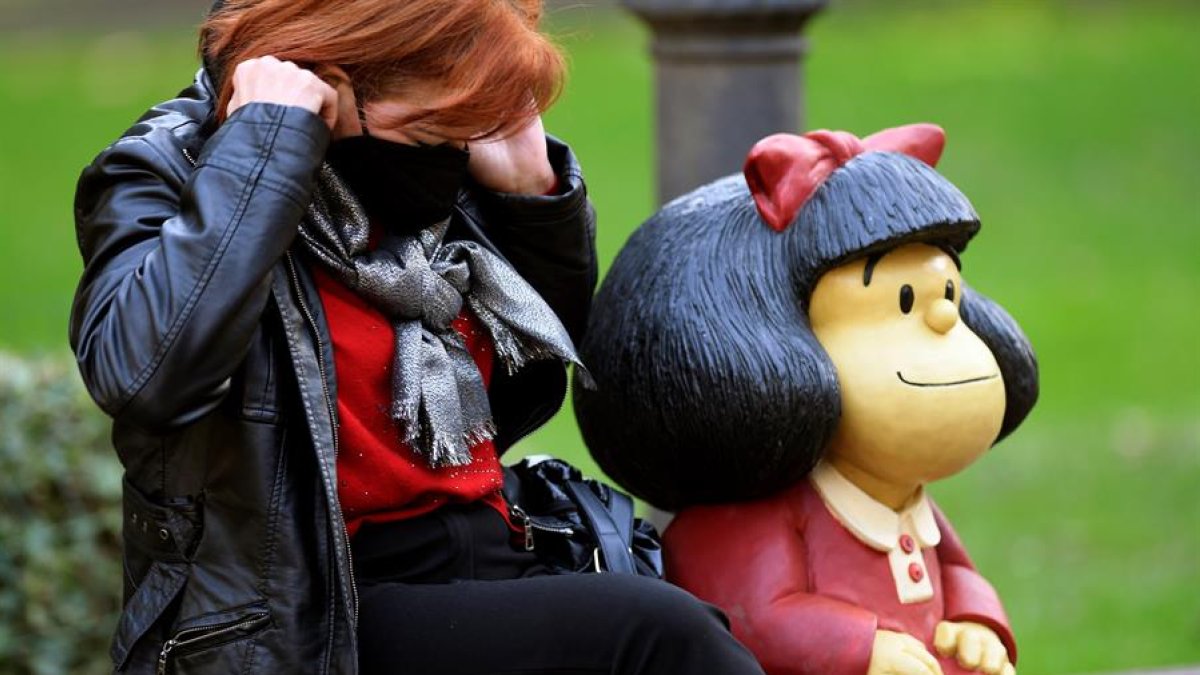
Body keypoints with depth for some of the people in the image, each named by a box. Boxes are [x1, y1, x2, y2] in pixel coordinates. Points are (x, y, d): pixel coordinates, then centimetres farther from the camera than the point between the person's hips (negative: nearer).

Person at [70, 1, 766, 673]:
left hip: (492, 577, 7)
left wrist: (534, 188, 10)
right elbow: (143, 373, -27)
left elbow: (533, 391, 27)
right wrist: (265, 147, -19)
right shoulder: (173, 175, -5)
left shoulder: (442, 206, 12)